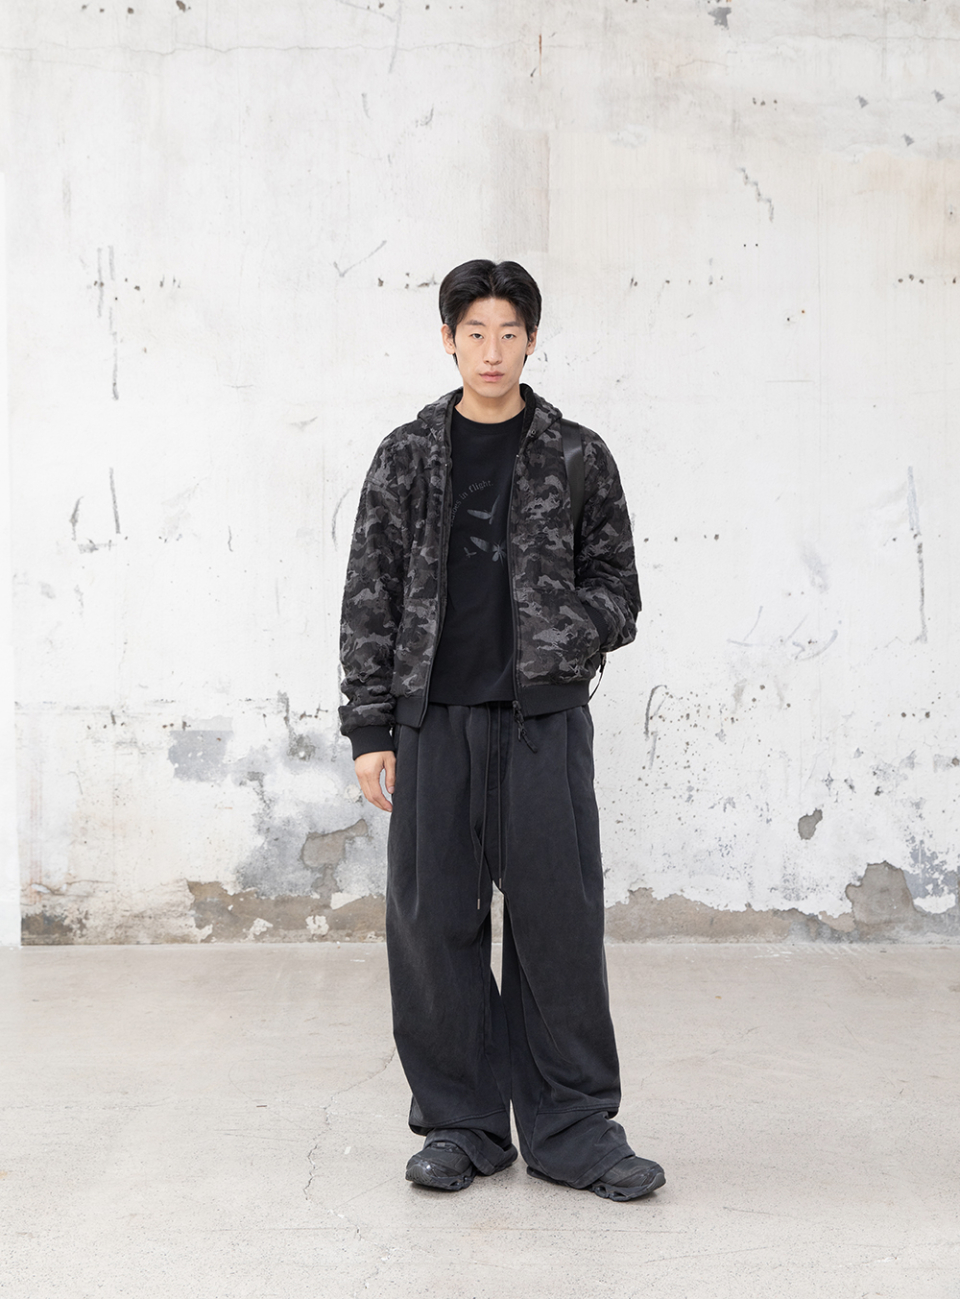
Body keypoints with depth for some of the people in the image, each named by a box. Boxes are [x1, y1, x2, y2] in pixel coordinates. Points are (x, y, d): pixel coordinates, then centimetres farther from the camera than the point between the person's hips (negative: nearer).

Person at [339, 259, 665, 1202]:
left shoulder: (577, 459, 7)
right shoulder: (406, 458, 8)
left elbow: (618, 591, 9)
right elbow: (370, 601, 7)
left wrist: (566, 629, -13)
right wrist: (370, 731, 1)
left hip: (544, 717, -1)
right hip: (433, 718, 1)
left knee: (558, 921, 0)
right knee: (435, 922, 4)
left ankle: (571, 1131, 13)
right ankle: (461, 1125, 19)